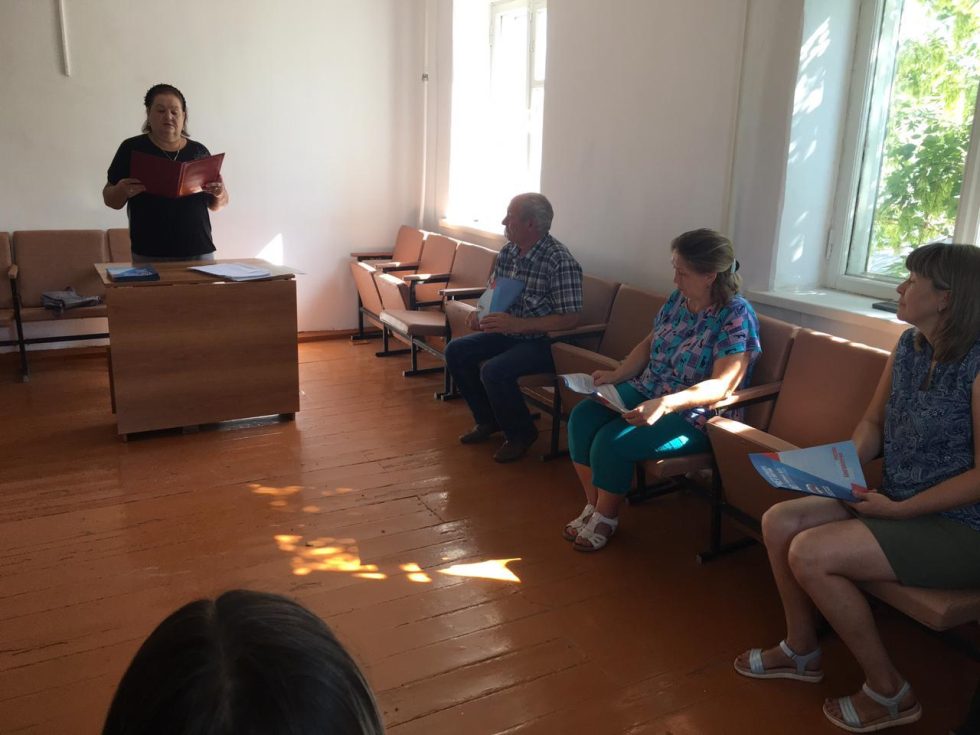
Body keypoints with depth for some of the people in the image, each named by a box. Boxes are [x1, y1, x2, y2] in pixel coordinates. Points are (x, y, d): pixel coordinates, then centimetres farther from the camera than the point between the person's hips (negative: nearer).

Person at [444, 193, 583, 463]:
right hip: (509, 332, 8)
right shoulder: (508, 251, 3)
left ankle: (520, 434, -2)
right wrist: (479, 311, -5)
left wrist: (517, 324, -30)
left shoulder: (560, 261, -22)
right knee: (456, 350, -1)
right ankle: (488, 420, 14)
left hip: (543, 342, -8)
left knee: (494, 370, -29)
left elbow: (570, 318, -24)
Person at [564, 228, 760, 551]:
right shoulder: (677, 299, 4)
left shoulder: (736, 316, -19)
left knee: (612, 440, -25)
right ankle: (593, 506, 2)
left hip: (693, 415, -8)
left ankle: (606, 518, 1)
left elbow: (721, 386, -27)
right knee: (582, 416, -13)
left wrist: (664, 404, -38)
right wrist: (616, 375, -3)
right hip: (646, 390, 8)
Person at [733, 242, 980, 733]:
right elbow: (873, 423, 13)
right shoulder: (909, 345, 4)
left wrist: (901, 509, -19)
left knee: (811, 554, -22)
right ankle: (801, 650, 16)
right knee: (779, 521, -5)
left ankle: (888, 692, 0)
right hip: (895, 503, 8)